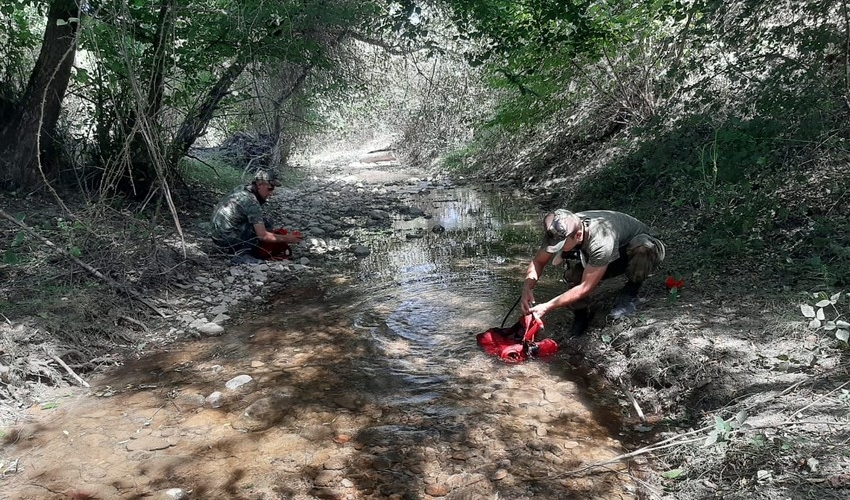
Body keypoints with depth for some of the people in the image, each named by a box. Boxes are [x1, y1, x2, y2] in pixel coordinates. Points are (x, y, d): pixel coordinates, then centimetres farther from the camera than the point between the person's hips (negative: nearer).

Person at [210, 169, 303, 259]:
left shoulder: (241, 189, 5)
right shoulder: (252, 203, -21)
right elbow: (263, 235, -24)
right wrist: (286, 239, -16)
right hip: (227, 239, -9)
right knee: (266, 226, -11)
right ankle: (242, 253, -9)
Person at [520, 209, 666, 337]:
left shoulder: (601, 241, -44)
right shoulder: (559, 232, -26)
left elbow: (585, 288, -36)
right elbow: (538, 261, -11)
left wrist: (547, 307, -38)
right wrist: (527, 287, -30)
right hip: (613, 257, 4)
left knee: (643, 247, -40)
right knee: (573, 275, -27)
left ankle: (631, 293, -13)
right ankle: (581, 314, 0)